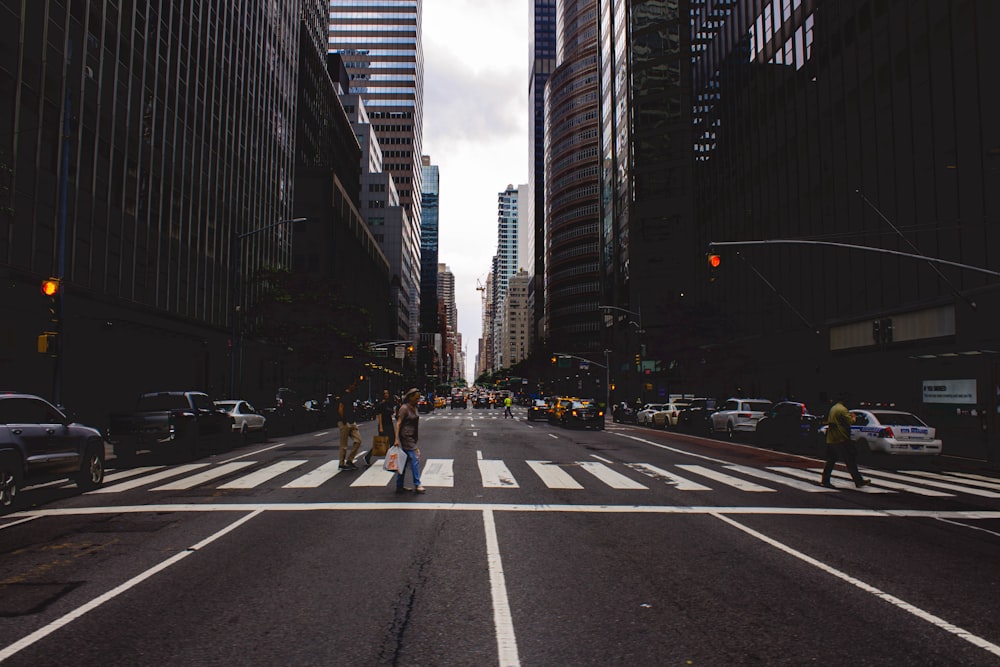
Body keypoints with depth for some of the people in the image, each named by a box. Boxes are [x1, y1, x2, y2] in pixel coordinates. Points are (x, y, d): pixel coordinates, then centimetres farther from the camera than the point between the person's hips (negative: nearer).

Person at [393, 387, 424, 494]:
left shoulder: (414, 408, 12)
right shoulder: (404, 408, -13)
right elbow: (398, 423, -18)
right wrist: (396, 439, -26)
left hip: (411, 438, 9)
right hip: (406, 437, -9)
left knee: (404, 462, 11)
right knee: (414, 459, -10)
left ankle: (399, 486, 16)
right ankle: (417, 485, -5)